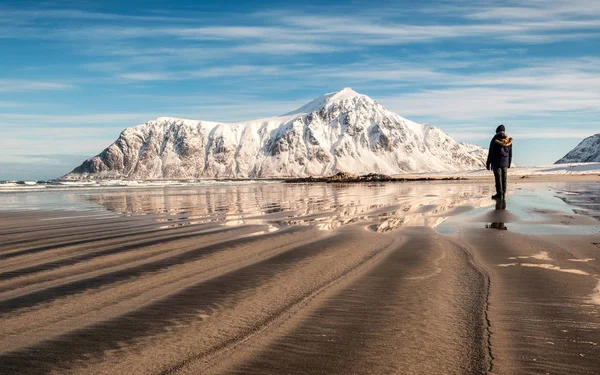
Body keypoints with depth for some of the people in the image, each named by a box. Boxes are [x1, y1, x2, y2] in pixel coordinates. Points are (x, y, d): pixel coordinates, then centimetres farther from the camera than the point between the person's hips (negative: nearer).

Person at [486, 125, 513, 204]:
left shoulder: (495, 140, -9)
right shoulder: (509, 140, 5)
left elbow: (491, 153, -9)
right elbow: (510, 154, 11)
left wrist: (488, 164, -3)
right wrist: (509, 164, 19)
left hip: (496, 162, -4)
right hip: (505, 163, 4)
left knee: (498, 178, -1)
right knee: (504, 179, 9)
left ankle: (500, 194, -3)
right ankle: (504, 195, 12)